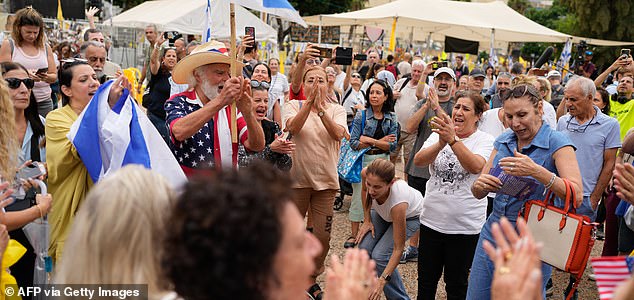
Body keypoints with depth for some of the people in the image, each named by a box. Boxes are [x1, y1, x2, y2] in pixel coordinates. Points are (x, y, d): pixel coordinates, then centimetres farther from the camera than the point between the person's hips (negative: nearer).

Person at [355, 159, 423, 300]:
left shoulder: (398, 200, -45)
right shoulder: (367, 173, -34)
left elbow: (398, 249, -35)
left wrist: (382, 281, -39)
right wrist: (367, 220, -7)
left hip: (411, 215, -5)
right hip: (383, 211, 5)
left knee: (380, 255, -19)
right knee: (364, 248, -11)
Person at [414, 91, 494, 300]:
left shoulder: (484, 140, -6)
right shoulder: (438, 134, 4)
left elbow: (476, 166, -27)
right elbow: (419, 161, -13)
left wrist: (453, 139, -38)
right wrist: (441, 144, -30)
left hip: (465, 225, -3)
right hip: (432, 219, 3)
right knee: (425, 282, 16)